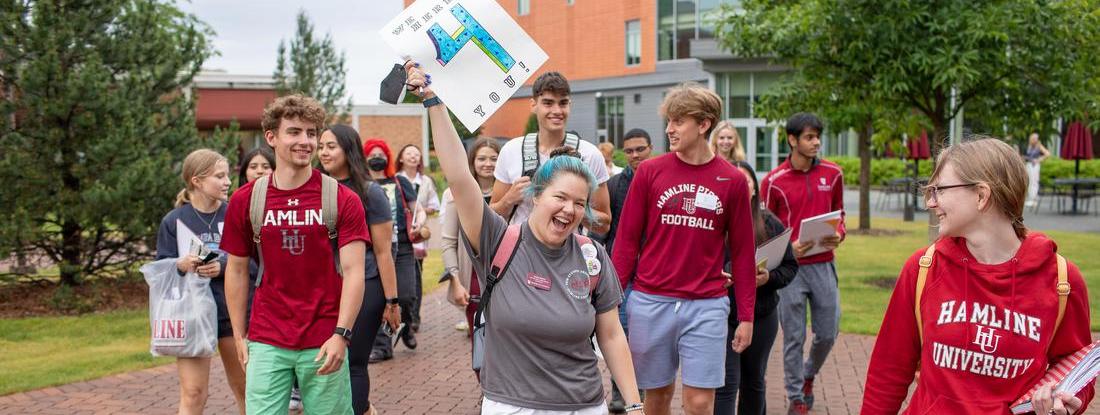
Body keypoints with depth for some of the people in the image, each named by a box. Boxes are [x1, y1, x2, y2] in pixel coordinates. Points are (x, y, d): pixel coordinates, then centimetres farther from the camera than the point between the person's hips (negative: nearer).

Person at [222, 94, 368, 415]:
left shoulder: (342, 200, -4)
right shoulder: (245, 201, 2)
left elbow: (353, 271, -8)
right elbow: (236, 271, 10)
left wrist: (341, 334, -17)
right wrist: (239, 335, 8)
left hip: (325, 343, -1)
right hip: (266, 343, 2)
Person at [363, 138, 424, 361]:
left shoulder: (401, 182, 13)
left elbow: (418, 210, 16)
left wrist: (418, 223, -5)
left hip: (402, 247, 1)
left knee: (406, 296, -5)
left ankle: (406, 326, 27)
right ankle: (381, 345, 6)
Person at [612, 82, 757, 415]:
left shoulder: (732, 181, 2)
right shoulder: (649, 172, 1)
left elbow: (742, 252, 5)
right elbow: (626, 240, 3)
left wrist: (746, 316, 3)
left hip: (706, 306, 0)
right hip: (649, 302, 1)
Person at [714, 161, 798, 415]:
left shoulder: (771, 225, 2)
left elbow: (790, 267, 5)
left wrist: (769, 278, -13)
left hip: (761, 317, 4)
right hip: (722, 316, -4)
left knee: (753, 383, 19)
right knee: (725, 387, -6)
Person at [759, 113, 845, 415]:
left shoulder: (833, 174, 4)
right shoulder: (773, 182, -6)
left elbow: (839, 214, 16)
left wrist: (838, 235, -5)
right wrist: (788, 248, -16)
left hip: (823, 265, 3)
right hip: (790, 266, -3)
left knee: (828, 333, 9)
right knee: (794, 337, 4)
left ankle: (808, 376, 38)